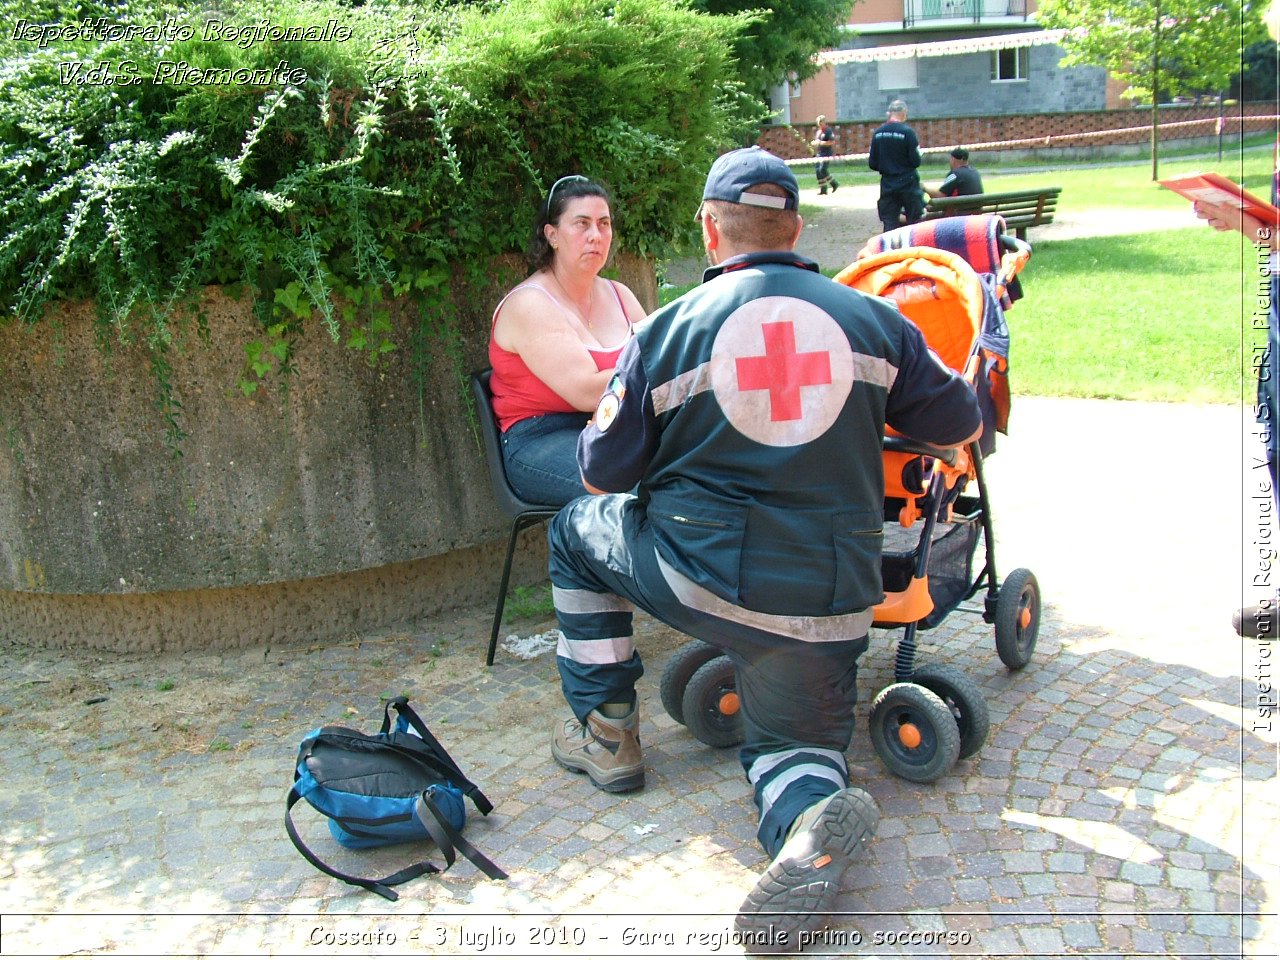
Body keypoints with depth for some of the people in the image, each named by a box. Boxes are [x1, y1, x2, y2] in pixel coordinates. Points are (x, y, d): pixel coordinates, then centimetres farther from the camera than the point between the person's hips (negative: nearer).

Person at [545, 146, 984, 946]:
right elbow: (962, 424, 13)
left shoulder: (666, 331, -3)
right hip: (831, 604, 2)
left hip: (696, 578, -1)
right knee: (793, 738, 23)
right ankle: (813, 809, -15)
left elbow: (603, 472, 2)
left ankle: (607, 737, 27)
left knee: (577, 531, 26)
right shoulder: (873, 319, 2)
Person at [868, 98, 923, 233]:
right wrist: (918, 152, 9)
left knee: (889, 223, 5)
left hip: (887, 185, 4)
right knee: (915, 222, 7)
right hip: (907, 182, -4)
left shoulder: (878, 132, 0)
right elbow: (916, 161, -12)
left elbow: (872, 164, 3)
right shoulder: (907, 131, -13)